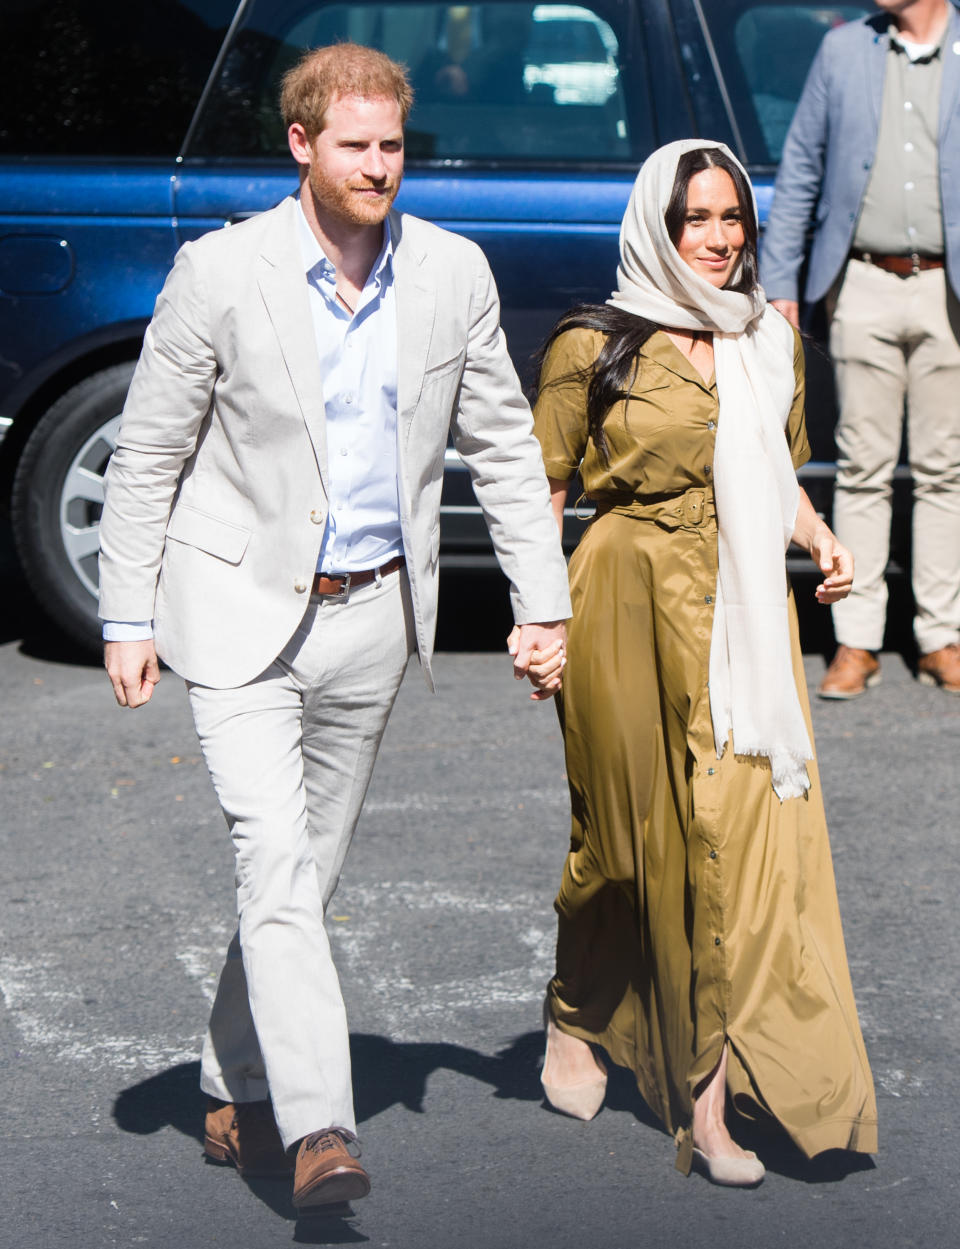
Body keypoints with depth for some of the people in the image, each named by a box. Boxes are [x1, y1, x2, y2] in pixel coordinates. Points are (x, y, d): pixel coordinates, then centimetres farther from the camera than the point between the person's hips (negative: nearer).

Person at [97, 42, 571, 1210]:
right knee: (274, 860, -16)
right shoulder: (220, 272, -10)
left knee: (308, 868, 12)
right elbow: (147, 452, -3)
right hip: (241, 607, -4)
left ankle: (240, 1089, 29)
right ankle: (317, 1128, -20)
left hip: (372, 614, 4)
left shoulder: (452, 273, 0)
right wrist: (126, 617, -4)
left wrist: (543, 602, 4)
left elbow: (503, 447, 8)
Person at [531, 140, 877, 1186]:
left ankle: (708, 1093, -4)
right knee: (632, 835, 6)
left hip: (746, 616, 4)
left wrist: (821, 542, 4)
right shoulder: (594, 346, -3)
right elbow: (542, 489, 0)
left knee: (747, 829, -6)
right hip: (634, 609, -4)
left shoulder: (768, 344, 12)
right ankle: (576, 1019, 32)